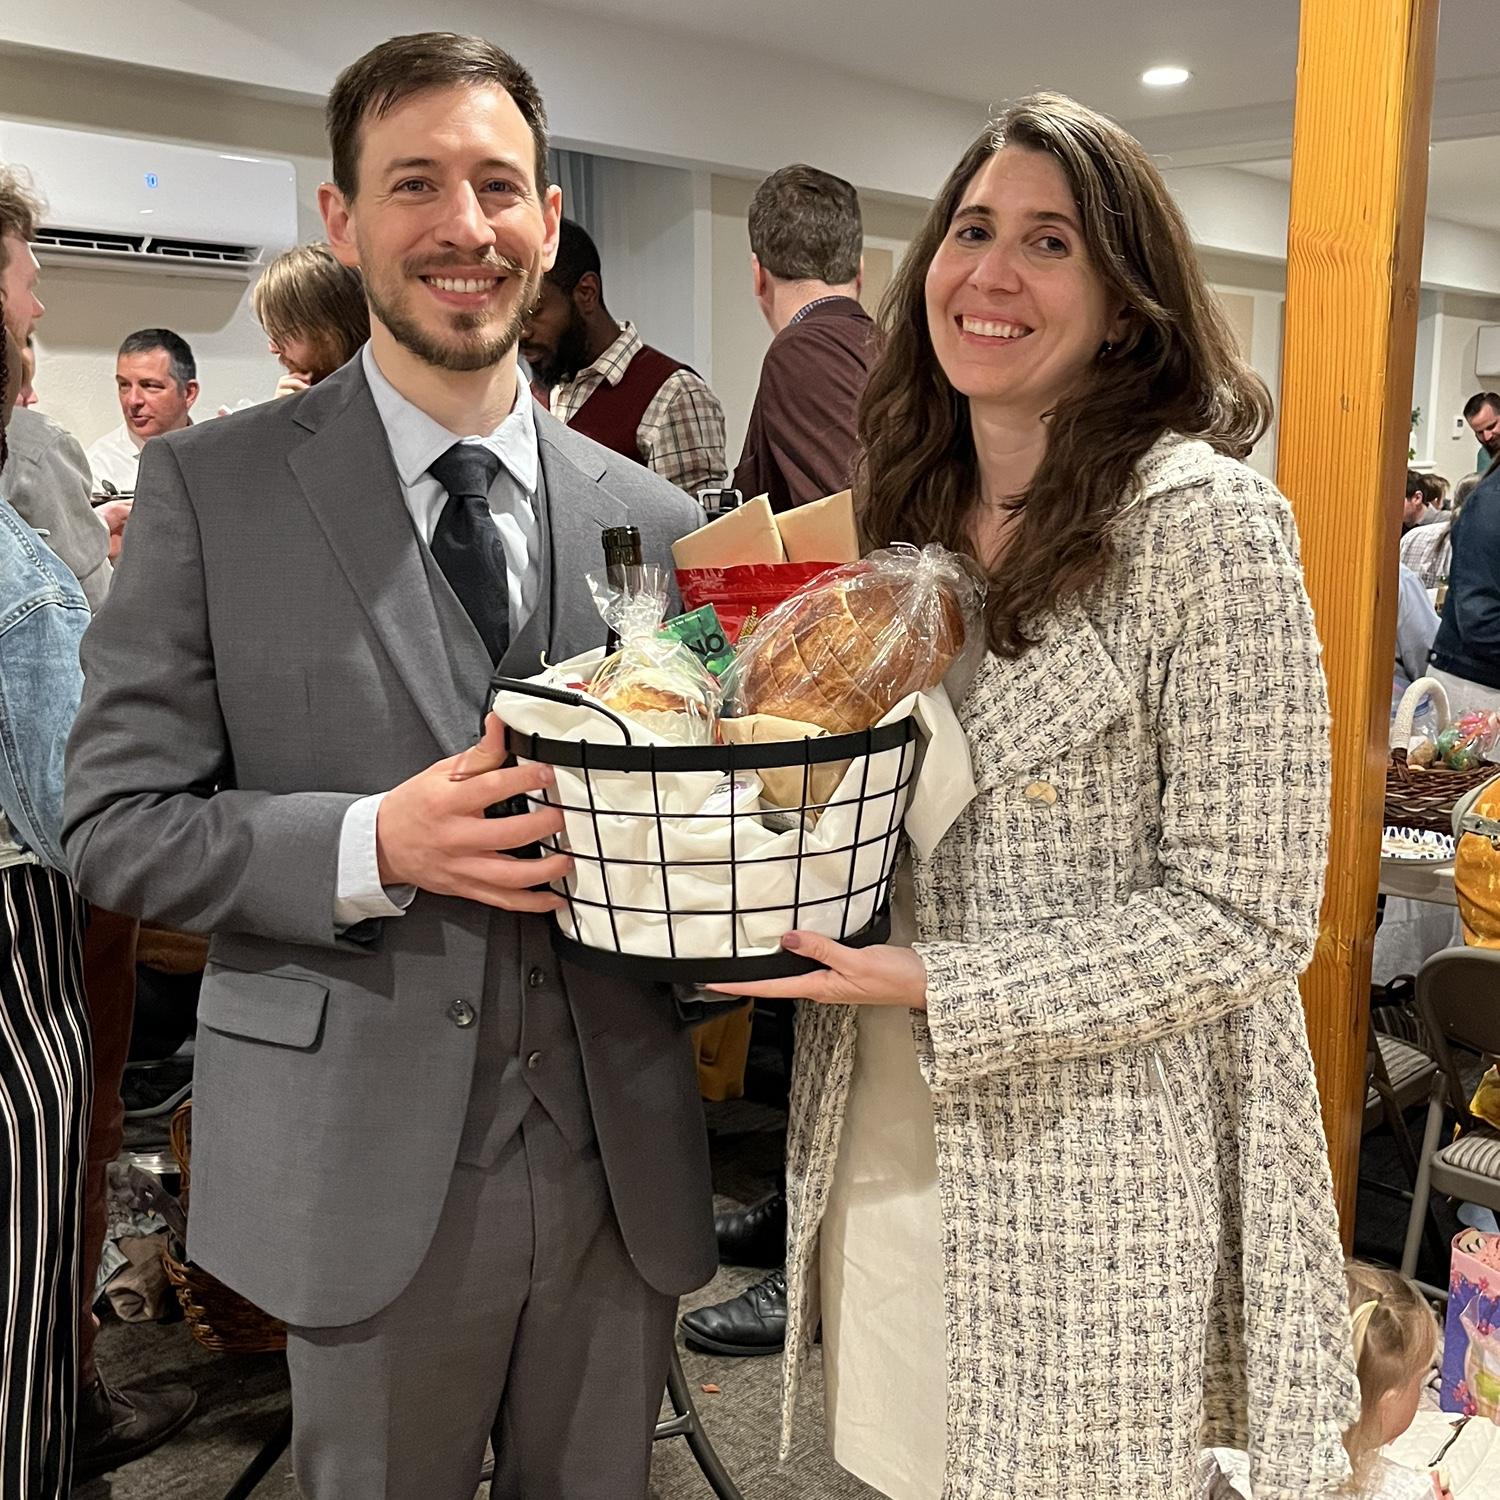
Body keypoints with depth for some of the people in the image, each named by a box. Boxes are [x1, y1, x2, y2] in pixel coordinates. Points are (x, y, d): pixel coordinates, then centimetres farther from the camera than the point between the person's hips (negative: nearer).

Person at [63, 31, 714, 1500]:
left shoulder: (650, 517, 4)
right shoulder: (213, 485, -5)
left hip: (621, 1170, 3)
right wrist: (373, 846, -21)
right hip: (367, 1179, -3)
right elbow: (115, 823, -6)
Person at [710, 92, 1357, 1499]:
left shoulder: (1205, 518, -15)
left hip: (1091, 1193, -6)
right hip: (879, 1157, 6)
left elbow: (1248, 918, -16)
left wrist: (933, 991, -21)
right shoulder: (913, 514, 6)